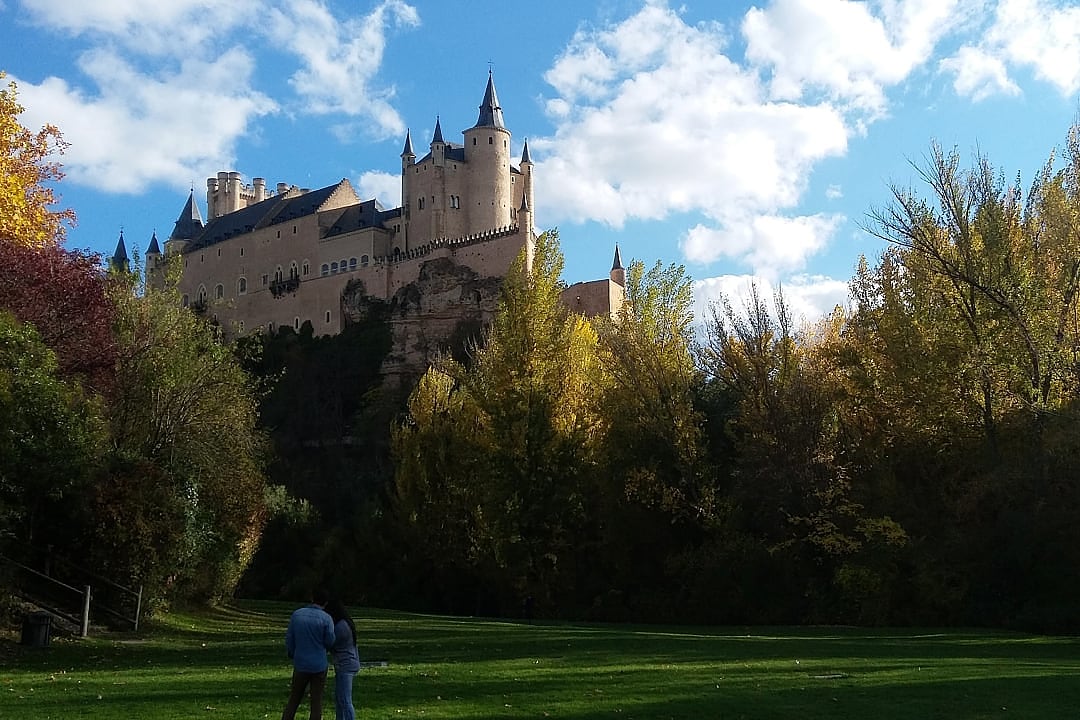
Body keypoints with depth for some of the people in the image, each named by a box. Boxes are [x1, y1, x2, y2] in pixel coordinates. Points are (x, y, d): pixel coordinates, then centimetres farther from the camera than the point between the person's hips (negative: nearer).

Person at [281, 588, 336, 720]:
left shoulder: (297, 614, -2)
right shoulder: (326, 618, -12)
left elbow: (289, 639, 3)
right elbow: (329, 642, -3)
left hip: (300, 664, 2)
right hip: (319, 665, -2)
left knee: (293, 699, 15)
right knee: (316, 701, 6)